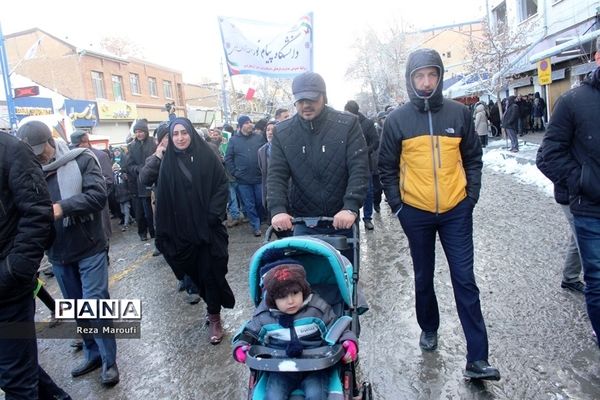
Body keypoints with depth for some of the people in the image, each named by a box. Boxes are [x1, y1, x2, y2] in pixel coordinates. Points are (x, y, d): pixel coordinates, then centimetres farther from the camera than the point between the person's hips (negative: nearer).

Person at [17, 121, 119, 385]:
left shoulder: (81, 159, -10)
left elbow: (98, 195, -22)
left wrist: (62, 208, -34)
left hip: (89, 248, -5)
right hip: (58, 254, 5)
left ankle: (109, 361, 15)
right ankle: (93, 354, 35)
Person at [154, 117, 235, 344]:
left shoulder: (207, 157, -2)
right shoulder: (168, 163, 3)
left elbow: (222, 185, -4)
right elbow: (163, 198, 2)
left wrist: (213, 215, -15)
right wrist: (164, 232, -2)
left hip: (208, 226, -2)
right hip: (182, 229, 2)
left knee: (210, 271, 1)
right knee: (197, 271, 11)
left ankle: (214, 317, 17)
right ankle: (214, 305, 33)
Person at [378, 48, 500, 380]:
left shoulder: (459, 113, 1)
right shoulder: (397, 120, -2)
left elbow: (472, 159, 8)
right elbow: (387, 168, 3)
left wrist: (471, 197, 0)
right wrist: (397, 206, -2)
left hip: (456, 211, 0)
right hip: (416, 213, 0)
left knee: (465, 281, 1)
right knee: (424, 277, 14)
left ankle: (477, 359, 9)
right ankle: (429, 328, 38)